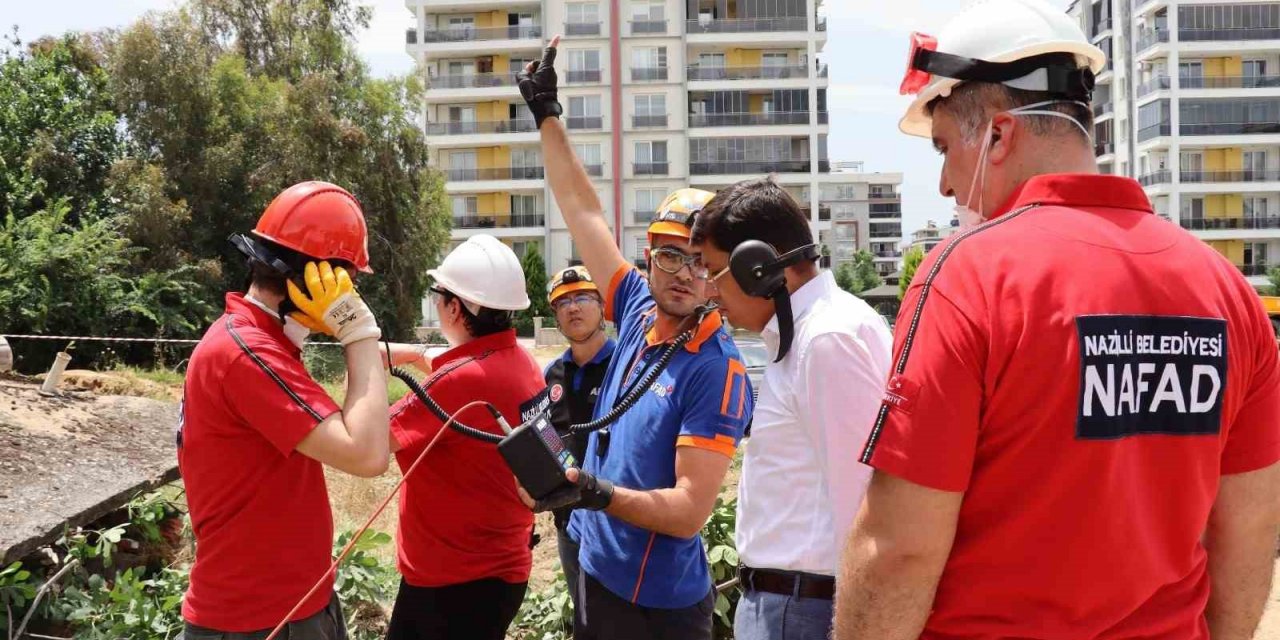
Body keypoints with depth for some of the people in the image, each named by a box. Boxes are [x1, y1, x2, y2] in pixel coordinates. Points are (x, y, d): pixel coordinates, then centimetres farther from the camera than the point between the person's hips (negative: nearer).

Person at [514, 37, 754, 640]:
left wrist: (596, 493, -37)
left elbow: (690, 511, -22)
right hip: (597, 568, 7)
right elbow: (583, 211, 10)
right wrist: (546, 113, 15)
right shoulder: (638, 311, -1)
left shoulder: (718, 372, -19)